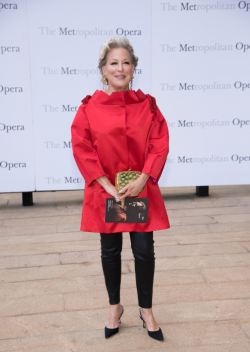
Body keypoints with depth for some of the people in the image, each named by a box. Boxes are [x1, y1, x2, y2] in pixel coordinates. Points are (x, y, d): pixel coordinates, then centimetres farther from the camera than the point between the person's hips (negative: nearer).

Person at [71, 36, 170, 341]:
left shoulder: (147, 104, 1)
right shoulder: (90, 107, -2)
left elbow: (160, 145, -4)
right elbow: (81, 148, -7)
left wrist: (141, 181, -16)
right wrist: (107, 185, -15)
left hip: (142, 190, 1)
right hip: (105, 192, 0)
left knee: (144, 252, 4)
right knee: (110, 251, 12)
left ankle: (146, 310, 27)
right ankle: (115, 307, 34)